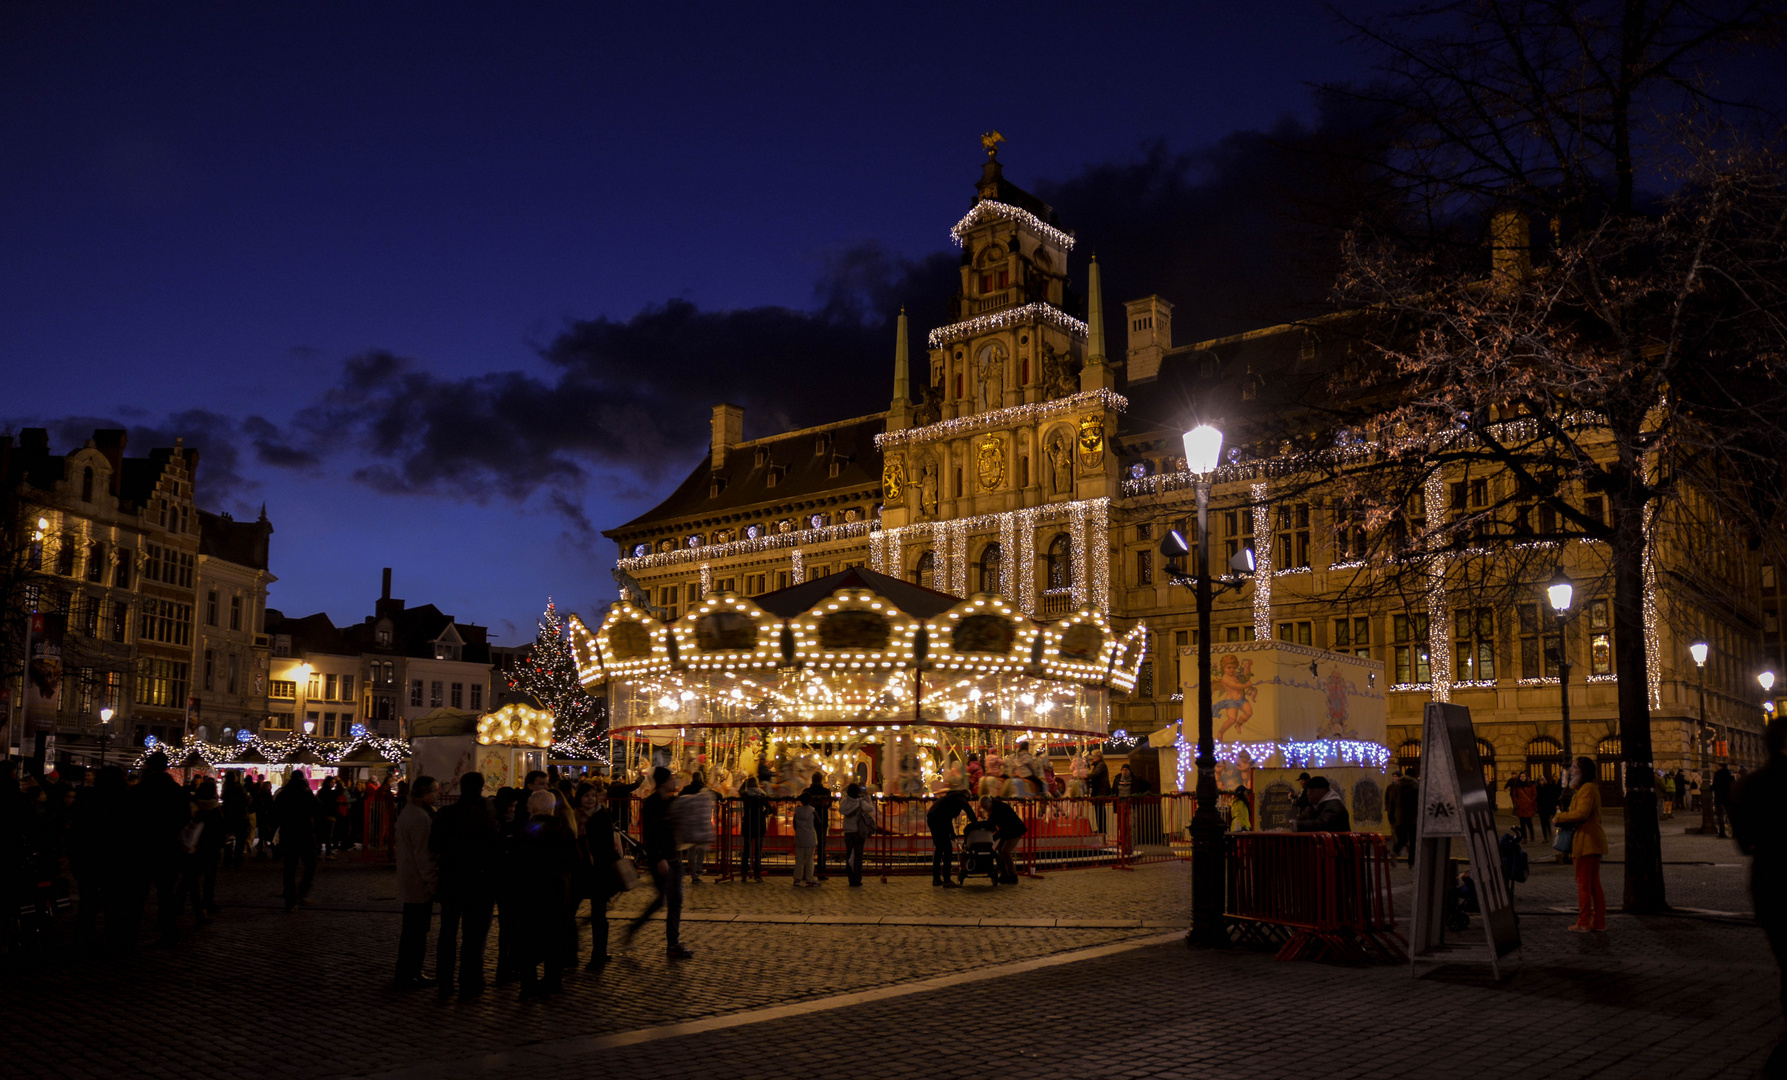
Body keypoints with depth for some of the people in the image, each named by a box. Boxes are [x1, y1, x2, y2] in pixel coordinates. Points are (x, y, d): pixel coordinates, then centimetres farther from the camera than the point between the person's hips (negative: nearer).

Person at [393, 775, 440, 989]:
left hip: (408, 881, 11)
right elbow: (423, 855, -23)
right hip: (420, 884, -11)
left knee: (413, 930, 17)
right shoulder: (421, 818, -21)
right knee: (415, 932, -3)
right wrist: (433, 882, -19)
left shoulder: (407, 812, 13)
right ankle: (406, 976, 3)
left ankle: (412, 973, 26)